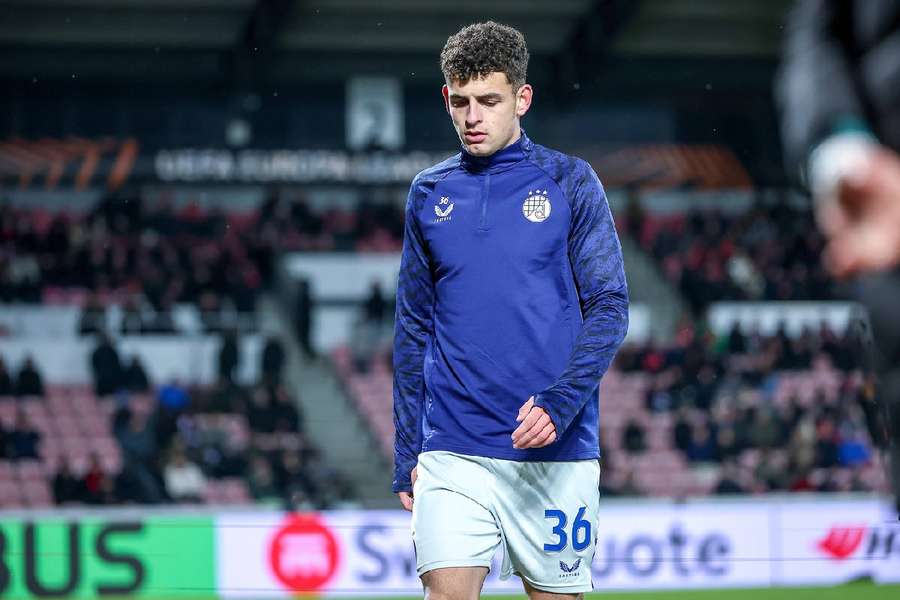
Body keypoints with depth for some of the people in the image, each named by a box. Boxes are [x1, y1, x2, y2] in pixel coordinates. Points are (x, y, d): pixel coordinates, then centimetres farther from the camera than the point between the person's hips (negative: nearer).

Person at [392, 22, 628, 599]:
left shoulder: (570, 183, 2)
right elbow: (413, 328, 15)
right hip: (452, 453, 1)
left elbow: (609, 306, -3)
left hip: (555, 451, -1)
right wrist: (406, 452, 9)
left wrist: (558, 403, -18)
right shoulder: (429, 194, 11)